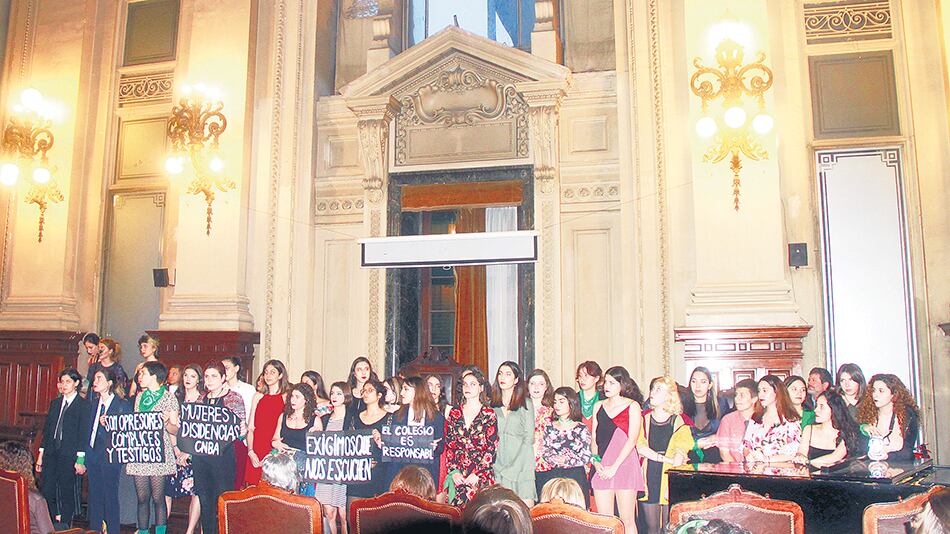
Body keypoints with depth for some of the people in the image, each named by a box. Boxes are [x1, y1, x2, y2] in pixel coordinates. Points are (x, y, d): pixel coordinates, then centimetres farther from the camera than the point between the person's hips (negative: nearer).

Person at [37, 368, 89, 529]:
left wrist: (80, 459, -12)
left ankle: (65, 527, 14)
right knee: (47, 492, 3)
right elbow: (47, 430, 14)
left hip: (69, 455, -5)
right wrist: (40, 455, 10)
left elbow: (83, 433, -7)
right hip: (51, 453, 5)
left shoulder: (83, 405, -3)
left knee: (67, 493, 2)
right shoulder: (55, 403, 14)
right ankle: (54, 523, 18)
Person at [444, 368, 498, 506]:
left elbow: (491, 448, -3)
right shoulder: (454, 413, 10)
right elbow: (448, 444, 8)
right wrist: (453, 471, -2)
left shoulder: (489, 414, 1)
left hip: (481, 476, -2)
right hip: (457, 476, 3)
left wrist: (477, 474, -10)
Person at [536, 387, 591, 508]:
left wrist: (567, 461, -12)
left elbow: (586, 457, -2)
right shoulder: (549, 426, 11)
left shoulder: (581, 428, 3)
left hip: (575, 478, -2)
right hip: (551, 477, 2)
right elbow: (543, 451, 5)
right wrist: (554, 459, -13)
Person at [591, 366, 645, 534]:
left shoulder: (632, 406, 2)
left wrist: (614, 467, -11)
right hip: (602, 468, 4)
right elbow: (594, 438, 15)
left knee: (627, 520, -2)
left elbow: (632, 439, -6)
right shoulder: (599, 406, 16)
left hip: (624, 464, -4)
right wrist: (596, 460, -2)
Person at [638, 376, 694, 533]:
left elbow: (679, 459, -6)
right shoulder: (644, 419, 9)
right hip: (648, 479, 2)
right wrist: (665, 458, -13)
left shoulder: (679, 421, 3)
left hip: (670, 479, -2)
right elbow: (640, 447, -4)